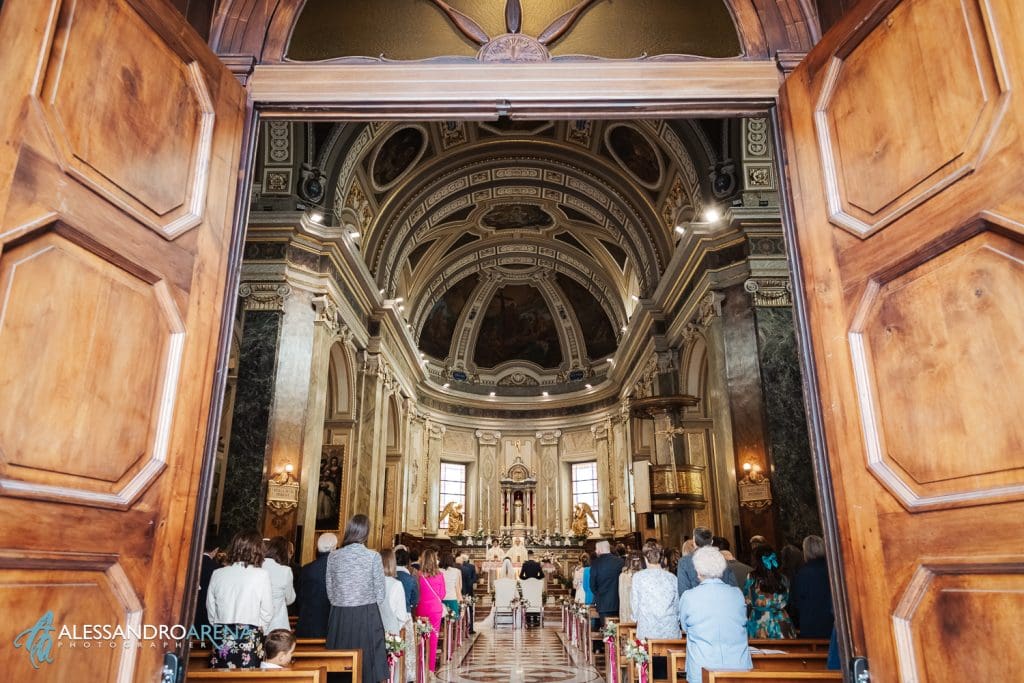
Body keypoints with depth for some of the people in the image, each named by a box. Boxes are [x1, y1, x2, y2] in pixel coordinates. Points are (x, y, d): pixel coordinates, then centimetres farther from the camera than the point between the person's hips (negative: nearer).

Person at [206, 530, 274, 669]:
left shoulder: (218, 574, 1)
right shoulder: (261, 575, -9)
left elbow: (211, 610, 9)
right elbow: (267, 612, -4)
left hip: (223, 638, 4)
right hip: (250, 638, -4)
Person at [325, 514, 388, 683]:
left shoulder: (333, 556, -1)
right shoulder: (373, 556, -8)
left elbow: (330, 590, 7)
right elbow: (380, 592, -2)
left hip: (339, 617, 3)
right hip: (367, 617, -2)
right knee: (367, 660, 6)